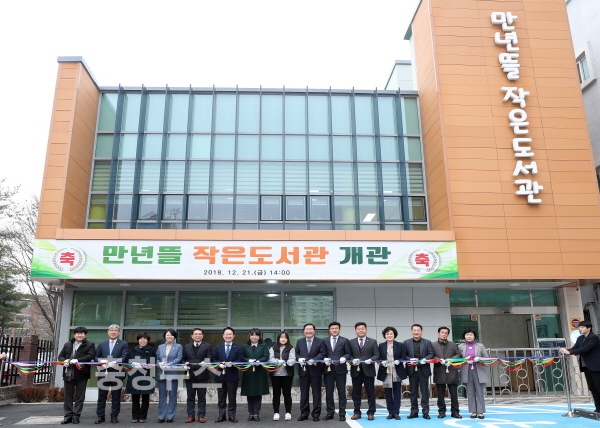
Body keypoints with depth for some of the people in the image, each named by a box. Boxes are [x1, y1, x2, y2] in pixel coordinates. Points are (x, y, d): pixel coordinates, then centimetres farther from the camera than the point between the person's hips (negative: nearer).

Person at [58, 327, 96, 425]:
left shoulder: (90, 345, 0)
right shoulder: (67, 344, 15)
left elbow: (91, 356, -13)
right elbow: (60, 356, 16)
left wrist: (77, 360, -22)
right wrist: (64, 361, -7)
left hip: (82, 374, -4)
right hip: (68, 374, 4)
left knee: (80, 396, 1)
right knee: (68, 396, 7)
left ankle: (76, 415, 8)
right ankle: (68, 415, 14)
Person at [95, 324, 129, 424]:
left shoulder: (124, 344, 2)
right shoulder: (102, 344, 14)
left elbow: (124, 357, -9)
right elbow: (96, 357, 11)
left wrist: (114, 363, -25)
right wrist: (102, 363, -10)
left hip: (117, 373, -3)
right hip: (104, 373, 3)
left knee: (116, 396, 4)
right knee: (102, 396, 6)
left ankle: (114, 416, 13)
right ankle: (100, 416, 15)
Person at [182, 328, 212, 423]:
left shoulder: (207, 346, 4)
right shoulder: (186, 347, 14)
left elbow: (209, 360, -3)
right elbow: (183, 359, 13)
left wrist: (203, 364, -20)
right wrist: (186, 364, -7)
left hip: (202, 374, -2)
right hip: (190, 374, 3)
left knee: (202, 397, 3)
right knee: (190, 397, 7)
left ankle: (201, 416, 10)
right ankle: (190, 416, 15)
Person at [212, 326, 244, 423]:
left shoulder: (238, 348, 3)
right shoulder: (218, 347, 9)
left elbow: (240, 360, -5)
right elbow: (213, 359, 5)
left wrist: (232, 364, -21)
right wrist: (219, 364, -14)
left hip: (232, 375, -2)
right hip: (220, 375, 2)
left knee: (232, 397, 5)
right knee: (221, 397, 7)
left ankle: (232, 415, 14)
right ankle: (221, 415, 16)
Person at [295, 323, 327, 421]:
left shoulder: (320, 341, 0)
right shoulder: (299, 342, 10)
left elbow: (323, 353, -8)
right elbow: (296, 353, 10)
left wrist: (314, 360, -20)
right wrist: (299, 358, -12)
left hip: (315, 370, -2)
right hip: (303, 370, 3)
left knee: (316, 392, 3)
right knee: (304, 393, 7)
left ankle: (316, 413, 11)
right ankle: (304, 413, 15)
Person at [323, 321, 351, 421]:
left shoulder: (344, 340, 6)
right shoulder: (325, 341, 11)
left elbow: (348, 354, 2)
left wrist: (344, 358, -18)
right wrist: (325, 359, -11)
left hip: (340, 369, -2)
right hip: (328, 369, 2)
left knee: (341, 392, 2)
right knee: (329, 392, 6)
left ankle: (342, 413, 9)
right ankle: (330, 413, 15)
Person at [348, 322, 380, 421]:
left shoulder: (373, 342, 6)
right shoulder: (351, 342, 9)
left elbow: (377, 355, 0)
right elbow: (348, 355, 5)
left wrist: (370, 360, -19)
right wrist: (352, 360, -15)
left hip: (368, 370, -1)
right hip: (356, 371, 1)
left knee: (370, 392, 3)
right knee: (356, 393, 7)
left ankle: (371, 413, 12)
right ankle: (357, 412, 16)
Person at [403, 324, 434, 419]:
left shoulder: (427, 342, 5)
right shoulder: (406, 342, 6)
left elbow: (431, 354, -2)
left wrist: (425, 359, -19)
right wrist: (410, 359, -15)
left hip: (423, 370, -1)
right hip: (412, 370, 1)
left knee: (425, 391, 2)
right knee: (413, 392, 7)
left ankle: (425, 412, 8)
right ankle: (414, 411, 13)